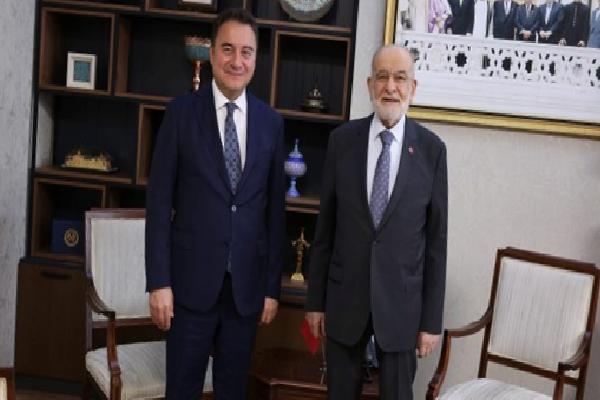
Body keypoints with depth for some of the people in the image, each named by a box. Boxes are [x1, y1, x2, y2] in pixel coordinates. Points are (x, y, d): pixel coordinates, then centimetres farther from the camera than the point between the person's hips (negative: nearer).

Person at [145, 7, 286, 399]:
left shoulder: (271, 121, 4)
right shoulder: (181, 112, -3)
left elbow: (275, 208, 6)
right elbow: (159, 201, -4)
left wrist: (273, 286, 5)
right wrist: (159, 281, -8)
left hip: (247, 282, 2)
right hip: (192, 278, -2)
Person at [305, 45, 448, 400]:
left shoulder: (431, 148, -5)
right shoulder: (342, 139, -2)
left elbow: (437, 238, -3)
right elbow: (325, 225, 2)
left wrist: (432, 319, -3)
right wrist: (316, 299, 4)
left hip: (401, 300, -1)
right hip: (345, 297, 1)